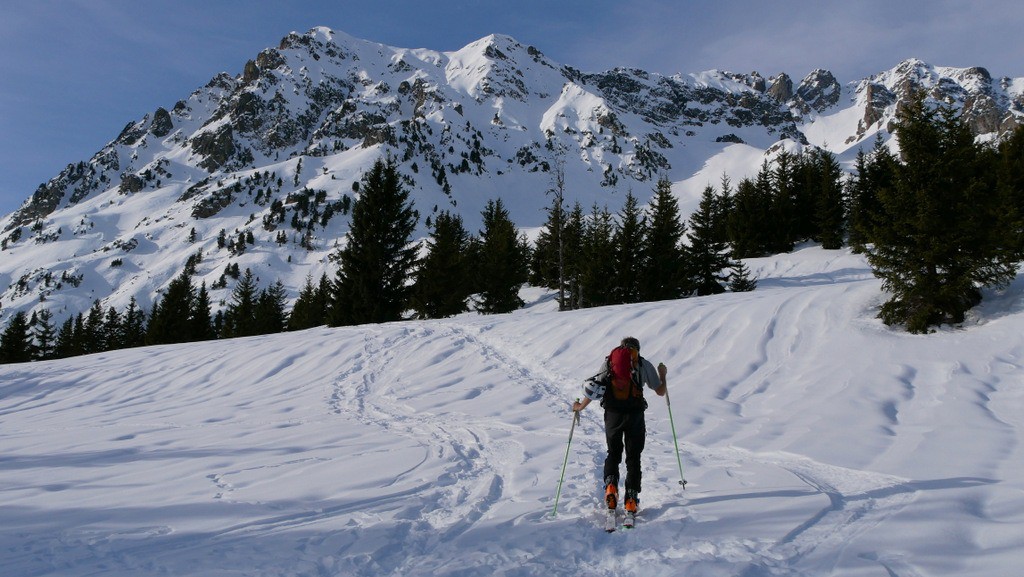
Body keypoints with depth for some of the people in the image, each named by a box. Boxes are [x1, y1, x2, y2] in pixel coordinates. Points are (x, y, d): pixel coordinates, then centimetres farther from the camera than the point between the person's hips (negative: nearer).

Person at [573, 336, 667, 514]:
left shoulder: (608, 362, 12)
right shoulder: (644, 364, 10)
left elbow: (594, 389, 6)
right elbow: (661, 392, 14)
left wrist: (580, 406, 21)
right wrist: (663, 375, 34)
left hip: (612, 414, 1)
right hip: (635, 414, -1)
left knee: (613, 453, 19)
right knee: (633, 458, 12)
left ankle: (610, 485, -4)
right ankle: (631, 499, 5)